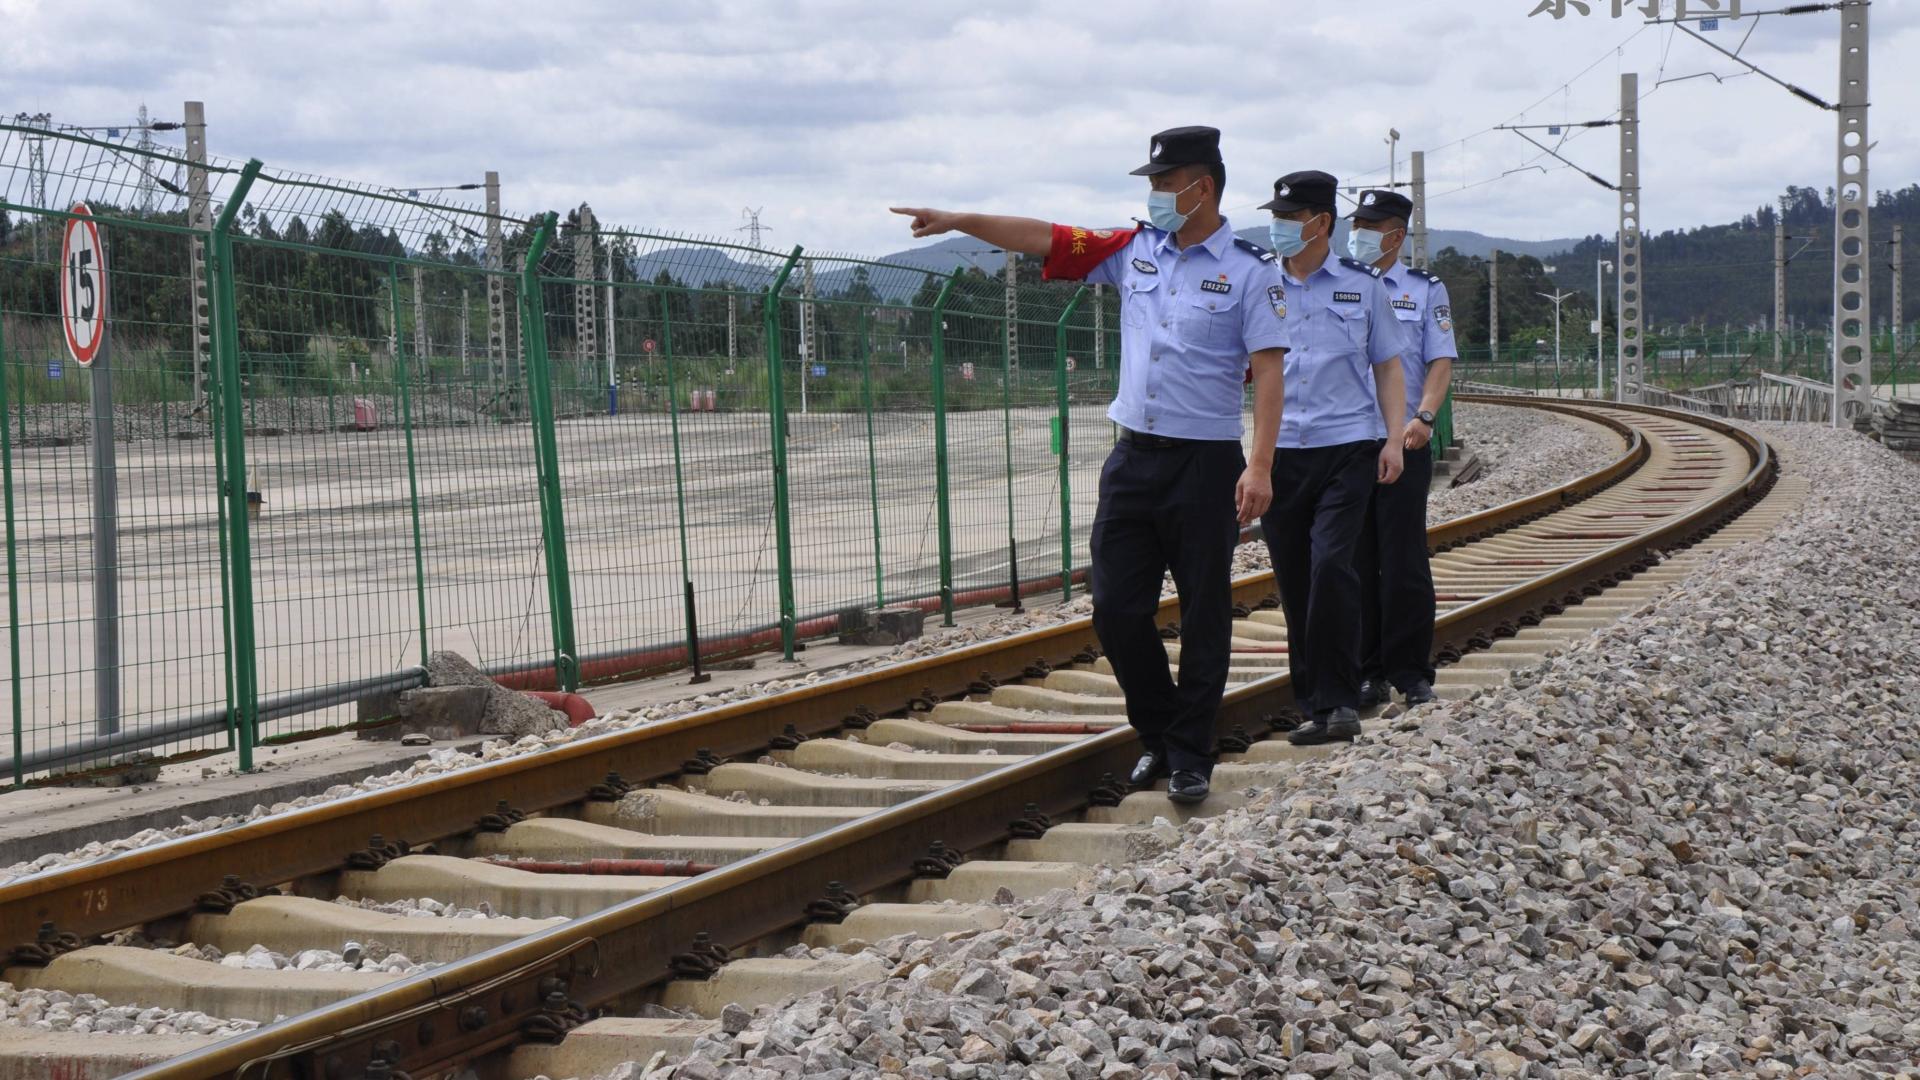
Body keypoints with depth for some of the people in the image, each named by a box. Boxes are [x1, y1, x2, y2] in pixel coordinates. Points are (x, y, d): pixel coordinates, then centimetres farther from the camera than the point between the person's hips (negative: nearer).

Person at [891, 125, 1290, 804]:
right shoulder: (1134, 251, 9)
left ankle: (1190, 757, 13)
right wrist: (959, 222, 2)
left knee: (1204, 616, 2)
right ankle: (1158, 733, 23)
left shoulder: (1250, 270, -5)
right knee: (1116, 609, 4)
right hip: (1132, 459, 5)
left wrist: (1260, 467, -19)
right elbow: (1045, 238, 10)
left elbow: (1267, 371, -11)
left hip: (1206, 464, -5)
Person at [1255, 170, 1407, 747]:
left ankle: (1338, 702, -9)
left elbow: (1387, 367, 11)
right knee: (1294, 579, 4)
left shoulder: (1362, 286, 7)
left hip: (1348, 445, -2)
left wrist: (1394, 439, 0)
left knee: (1330, 566, -16)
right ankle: (1314, 703, 13)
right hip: (1281, 452, 2)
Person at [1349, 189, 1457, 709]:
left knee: (1404, 561, -2)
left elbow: (1441, 361, 1)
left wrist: (1423, 418, -15)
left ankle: (1410, 672, 6)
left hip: (1403, 442, -2)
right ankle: (1367, 671, 10)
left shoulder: (1425, 290, 7)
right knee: (1356, 560, 3)